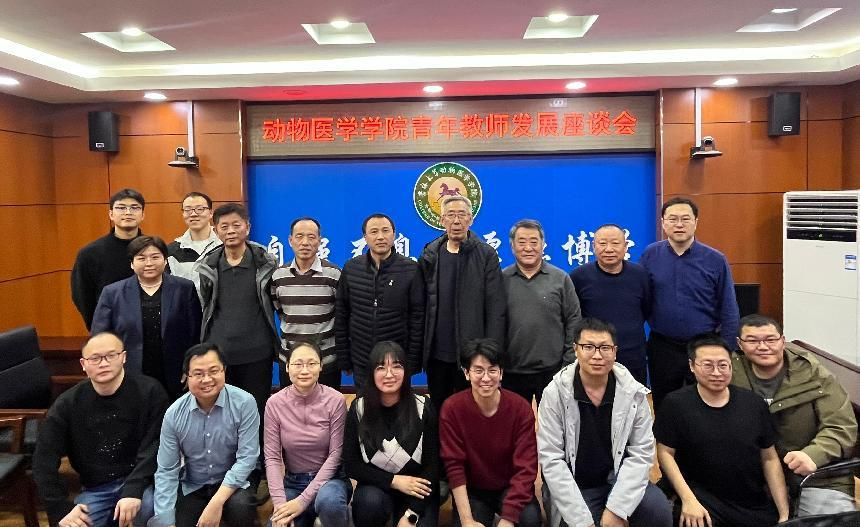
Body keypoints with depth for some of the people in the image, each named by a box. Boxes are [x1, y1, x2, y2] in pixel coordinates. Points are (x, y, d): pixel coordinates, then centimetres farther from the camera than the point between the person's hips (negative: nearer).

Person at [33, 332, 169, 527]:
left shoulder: (149, 392, -9)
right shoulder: (67, 404, 0)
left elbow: (154, 447, -14)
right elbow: (44, 460, 2)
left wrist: (134, 490, -26)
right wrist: (61, 508, -7)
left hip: (140, 481, -3)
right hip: (95, 490, 3)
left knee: (148, 507, -32)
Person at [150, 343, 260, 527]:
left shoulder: (244, 403, -18)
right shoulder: (174, 414, -10)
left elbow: (247, 457, -18)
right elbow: (166, 471, -6)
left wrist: (217, 503, -26)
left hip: (232, 484, -3)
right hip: (191, 488, 3)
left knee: (241, 505, -32)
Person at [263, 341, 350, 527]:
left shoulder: (335, 400, -13)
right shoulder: (275, 403, -7)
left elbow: (335, 455, -12)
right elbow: (272, 457, -6)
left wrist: (303, 500, -16)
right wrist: (280, 504, -17)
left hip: (329, 478, -2)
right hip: (292, 481, 3)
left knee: (328, 500, -35)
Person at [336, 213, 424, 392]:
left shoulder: (410, 269, -6)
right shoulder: (351, 268, 1)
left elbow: (418, 317, -5)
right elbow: (341, 315, 5)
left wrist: (413, 361, -6)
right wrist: (343, 358, 3)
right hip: (361, 363, 2)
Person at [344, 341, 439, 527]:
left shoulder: (424, 408, -10)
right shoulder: (359, 409, -7)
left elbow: (433, 464, -8)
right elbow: (351, 464, -5)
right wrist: (393, 481, -16)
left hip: (417, 491, 0)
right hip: (376, 486, 0)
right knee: (370, 502, -31)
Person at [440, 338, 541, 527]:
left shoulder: (521, 408, -15)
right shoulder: (452, 408, -16)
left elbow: (526, 468, -16)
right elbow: (454, 465, -14)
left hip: (510, 488, 0)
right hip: (471, 491, 0)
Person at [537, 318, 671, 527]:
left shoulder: (633, 392, -7)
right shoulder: (556, 393, -12)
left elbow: (641, 454, -8)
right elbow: (551, 460, -14)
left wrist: (616, 509, -17)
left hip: (619, 479, 1)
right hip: (573, 486, -1)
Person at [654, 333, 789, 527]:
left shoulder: (753, 403, 1)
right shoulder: (676, 404, -8)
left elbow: (770, 459, 6)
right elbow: (665, 453, -6)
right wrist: (688, 499, -15)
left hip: (756, 505, 4)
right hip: (702, 499, -3)